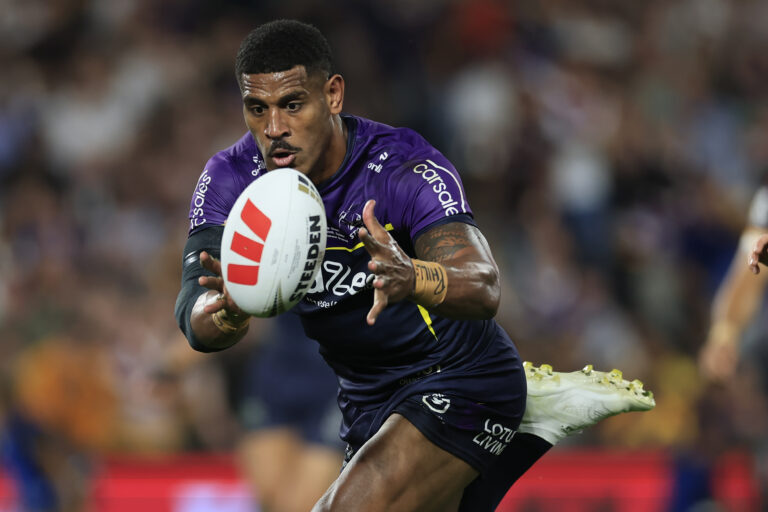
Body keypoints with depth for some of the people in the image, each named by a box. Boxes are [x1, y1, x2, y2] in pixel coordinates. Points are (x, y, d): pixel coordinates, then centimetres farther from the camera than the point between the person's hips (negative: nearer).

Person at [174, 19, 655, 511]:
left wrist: (414, 280, -66)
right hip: (367, 404, 7)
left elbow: (484, 290, -42)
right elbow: (195, 318, -27)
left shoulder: (407, 169, -27)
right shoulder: (229, 179, -14)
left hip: (462, 379, -7)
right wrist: (227, 313, -53)